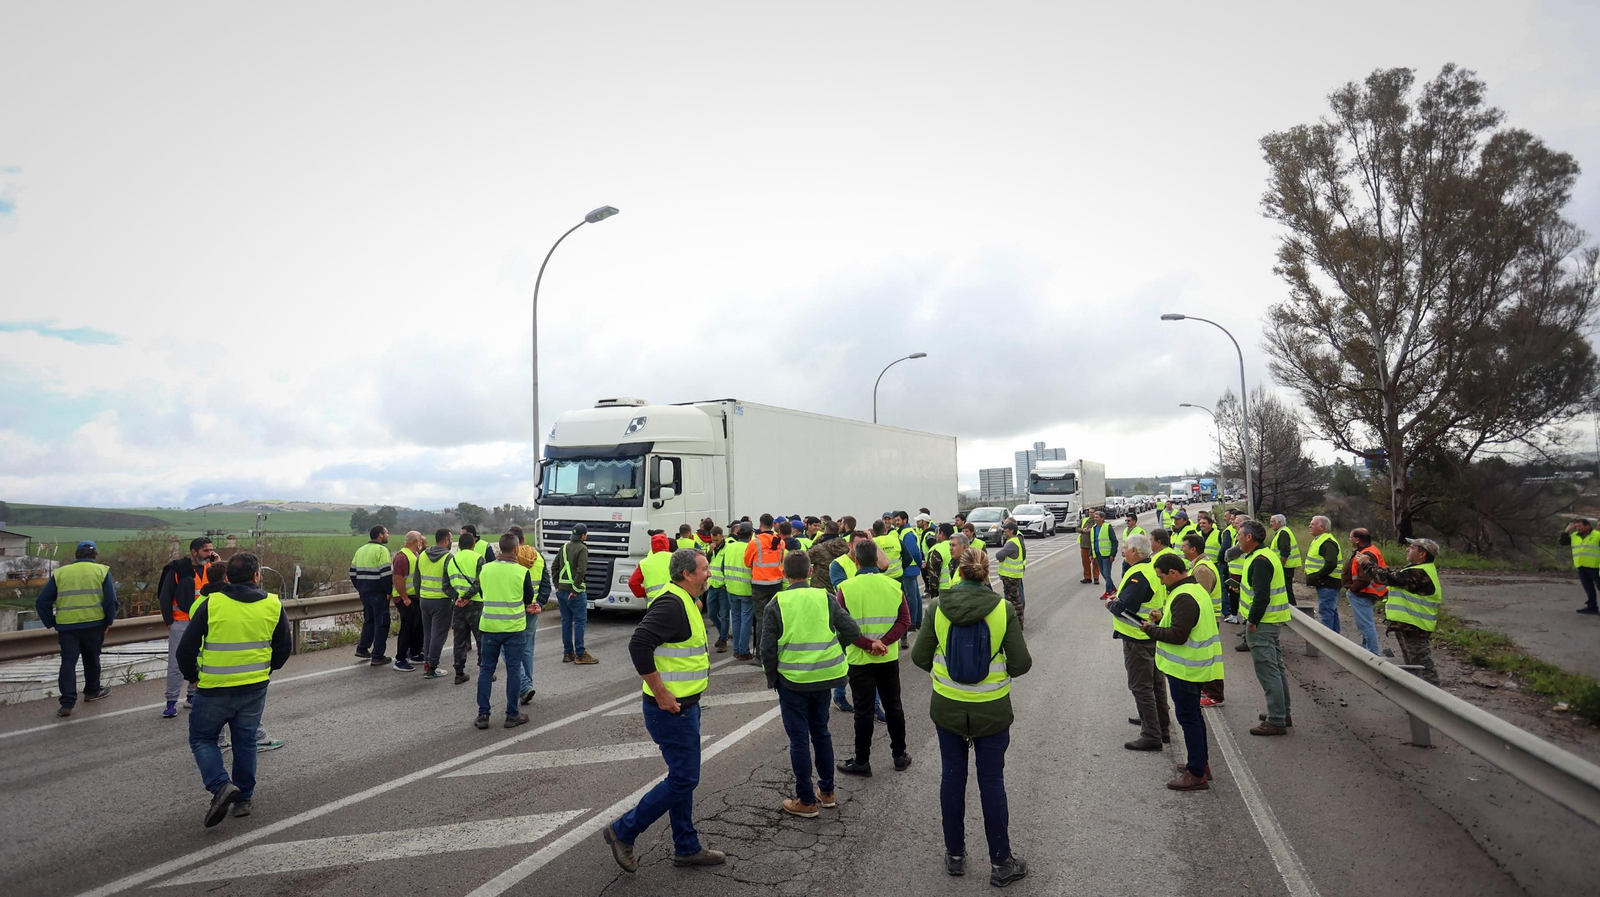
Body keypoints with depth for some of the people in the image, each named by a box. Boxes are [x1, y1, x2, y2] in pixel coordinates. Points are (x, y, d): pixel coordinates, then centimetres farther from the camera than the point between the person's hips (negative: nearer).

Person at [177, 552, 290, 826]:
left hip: (214, 689, -2)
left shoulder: (211, 604, -10)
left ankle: (220, 785, -6)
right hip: (255, 688, 3)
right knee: (245, 741, 17)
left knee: (202, 738, 15)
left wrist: (192, 677, 12)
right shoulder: (273, 605, -3)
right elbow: (284, 648, 6)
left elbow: (186, 649, -6)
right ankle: (243, 798, 22)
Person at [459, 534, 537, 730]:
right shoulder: (522, 572, -11)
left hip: (490, 626, 3)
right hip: (515, 627, -2)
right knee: (513, 670, 6)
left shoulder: (485, 569, -2)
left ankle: (483, 714, 13)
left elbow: (482, 594, 13)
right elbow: (529, 600, 1)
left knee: (486, 669, 12)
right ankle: (512, 715, 11)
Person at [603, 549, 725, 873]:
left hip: (684, 706, 10)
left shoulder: (684, 602, 12)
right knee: (683, 779, -3)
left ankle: (687, 847, 28)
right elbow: (639, 645, -31)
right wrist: (661, 694, -26)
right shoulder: (671, 604, -21)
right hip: (672, 709, -10)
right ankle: (623, 831, 10)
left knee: (681, 777, 17)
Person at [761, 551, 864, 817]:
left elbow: (767, 649, -11)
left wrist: (772, 678, 4)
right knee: (821, 732, 20)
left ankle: (807, 801, 15)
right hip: (824, 677, 3)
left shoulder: (776, 604, -9)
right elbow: (852, 631, -5)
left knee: (799, 739, 7)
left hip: (791, 680, -3)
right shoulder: (825, 598, -3)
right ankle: (826, 791, 30)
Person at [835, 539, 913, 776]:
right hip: (889, 658, 3)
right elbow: (904, 620, -8)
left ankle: (862, 761, 16)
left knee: (863, 710, 7)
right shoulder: (894, 585, -3)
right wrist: (883, 642, -14)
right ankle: (900, 755, 27)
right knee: (893, 706, 17)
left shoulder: (846, 587, -12)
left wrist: (868, 644, -16)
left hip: (859, 659, -3)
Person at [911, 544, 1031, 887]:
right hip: (992, 710, -1)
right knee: (992, 782, 11)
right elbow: (1021, 664, -11)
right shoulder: (1004, 609, -14)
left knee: (952, 777, 16)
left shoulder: (939, 607, -11)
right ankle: (1001, 863, 22)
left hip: (947, 707, 1)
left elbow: (919, 657, -5)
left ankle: (955, 855, 30)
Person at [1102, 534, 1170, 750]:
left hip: (1138, 640, -10)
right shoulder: (1154, 570, 8)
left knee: (1141, 687, -3)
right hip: (1155, 636, 10)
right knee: (1155, 683, 21)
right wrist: (1118, 599, 7)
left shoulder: (1138, 575, -24)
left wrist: (1109, 604, -8)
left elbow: (1123, 608, -29)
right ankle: (1162, 727, 34)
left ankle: (1151, 736, 1)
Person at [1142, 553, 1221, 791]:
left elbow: (1178, 635, -27)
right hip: (1195, 667, 11)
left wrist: (1151, 629, -14)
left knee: (1188, 718, -2)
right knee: (1194, 715, 21)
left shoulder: (1184, 598, -23)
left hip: (1185, 670, -11)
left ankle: (1196, 774, 4)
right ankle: (1201, 763, 32)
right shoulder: (1195, 589, 11)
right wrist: (1163, 618, 7)